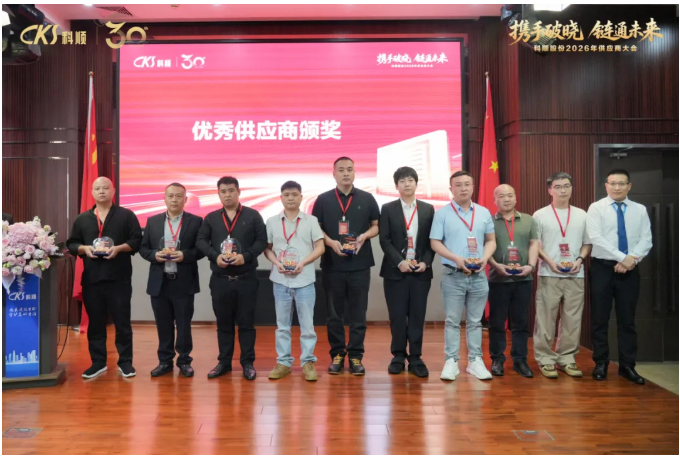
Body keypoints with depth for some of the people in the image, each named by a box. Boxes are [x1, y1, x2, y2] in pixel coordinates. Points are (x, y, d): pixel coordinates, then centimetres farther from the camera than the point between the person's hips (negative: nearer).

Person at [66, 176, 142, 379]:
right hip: (91, 278, 3)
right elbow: (71, 243, 14)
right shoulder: (82, 219, 13)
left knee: (122, 322, 2)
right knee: (95, 322, 10)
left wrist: (119, 248, -17)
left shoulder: (126, 215, 3)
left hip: (119, 278, -3)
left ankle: (125, 362, 13)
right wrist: (84, 248, -7)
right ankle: (98, 362, 21)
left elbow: (137, 240, -2)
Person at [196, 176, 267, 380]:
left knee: (246, 322, 5)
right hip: (220, 279, 2)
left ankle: (248, 363, 15)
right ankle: (224, 362, 22)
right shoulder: (211, 218, 9)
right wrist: (215, 256, -14)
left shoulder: (253, 216, 2)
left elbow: (262, 241, -3)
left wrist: (246, 256, -17)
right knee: (223, 323, 11)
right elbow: (201, 241, 4)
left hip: (246, 279, -2)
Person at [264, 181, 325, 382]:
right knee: (282, 324, 10)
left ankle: (308, 362, 14)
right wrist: (276, 263, -9)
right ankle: (283, 362, 21)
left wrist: (303, 263, -13)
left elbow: (320, 247, -1)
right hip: (280, 280, 2)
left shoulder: (311, 220, 0)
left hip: (304, 280, -2)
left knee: (307, 324, 3)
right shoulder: (272, 221, 5)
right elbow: (267, 248, 9)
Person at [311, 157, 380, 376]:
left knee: (358, 314, 5)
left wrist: (364, 236, -11)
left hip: (360, 265, 0)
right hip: (332, 265, 0)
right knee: (334, 314, 8)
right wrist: (330, 242, -12)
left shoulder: (367, 199, 5)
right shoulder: (323, 200, 4)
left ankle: (356, 355, 16)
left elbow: (376, 226, 9)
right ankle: (337, 354, 19)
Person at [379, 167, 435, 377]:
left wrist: (426, 262, -8)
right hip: (395, 270, -1)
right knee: (397, 317, 2)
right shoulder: (388, 209, 4)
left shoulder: (428, 209, 9)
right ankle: (398, 356, 15)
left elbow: (432, 240, 7)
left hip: (421, 271, 1)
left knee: (417, 317, 3)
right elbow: (384, 240, -3)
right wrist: (399, 262, -14)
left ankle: (415, 358, 12)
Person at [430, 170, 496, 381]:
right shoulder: (442, 213, -2)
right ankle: (451, 361, 10)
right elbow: (435, 242, -5)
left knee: (475, 321, 10)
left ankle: (475, 361, 18)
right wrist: (456, 258, -17)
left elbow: (491, 241, 12)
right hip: (453, 275, -3)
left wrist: (485, 258, -7)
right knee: (452, 321, 3)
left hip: (478, 275, 3)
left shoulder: (484, 213, 9)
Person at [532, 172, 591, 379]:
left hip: (576, 275, 3)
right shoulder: (540, 215, 1)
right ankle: (545, 359, 8)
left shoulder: (581, 215, 11)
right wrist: (550, 261, -14)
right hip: (549, 275, -3)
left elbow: (587, 243, 14)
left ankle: (566, 358, 17)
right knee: (546, 319, -1)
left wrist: (580, 259, -4)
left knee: (572, 319, 6)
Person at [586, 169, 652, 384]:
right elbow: (596, 238, -13)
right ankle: (601, 363, 17)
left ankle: (627, 365, 19)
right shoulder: (596, 208, -2)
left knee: (627, 319, 9)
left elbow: (646, 240, 0)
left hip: (630, 270, 3)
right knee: (600, 318, 4)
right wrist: (622, 258, -18)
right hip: (603, 268, -2)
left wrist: (632, 259, -17)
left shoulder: (640, 210, 7)